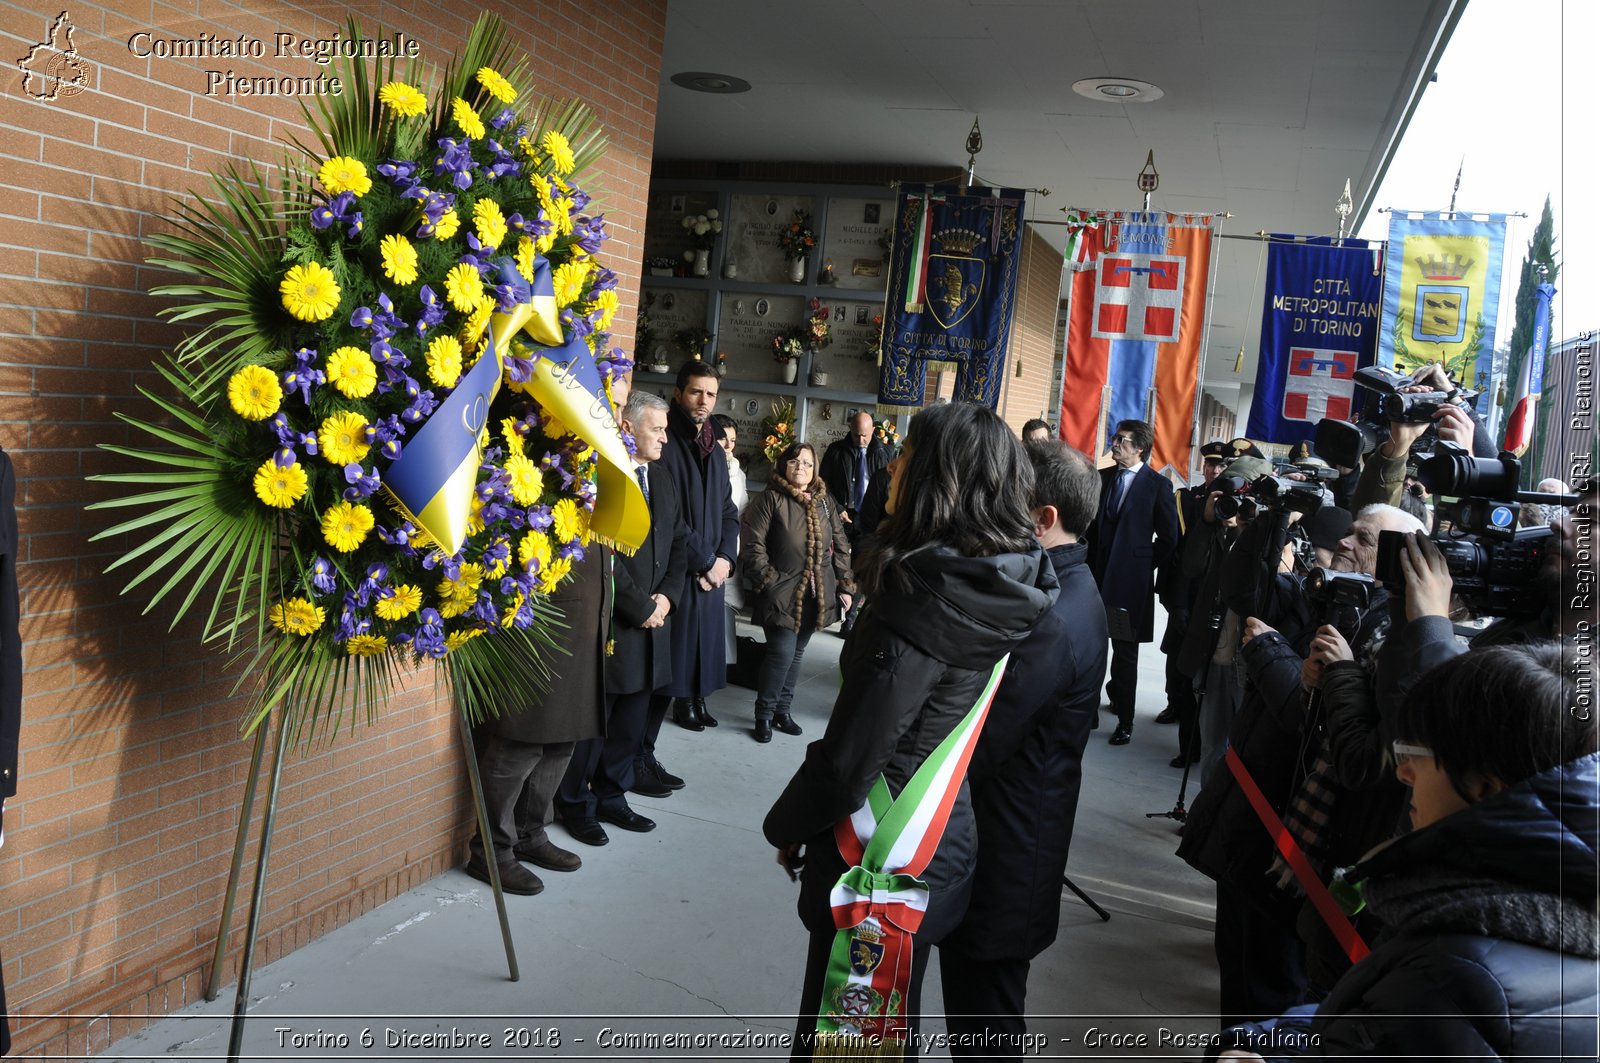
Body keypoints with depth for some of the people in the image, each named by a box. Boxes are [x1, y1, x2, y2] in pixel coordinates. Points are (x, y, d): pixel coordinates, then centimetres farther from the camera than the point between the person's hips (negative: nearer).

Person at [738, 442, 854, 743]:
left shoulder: (824, 501, 10)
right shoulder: (770, 498, -5)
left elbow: (840, 546, 13)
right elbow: (752, 543, -9)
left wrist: (844, 584, 8)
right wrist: (768, 579, -14)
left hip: (815, 594, 5)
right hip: (782, 593, -5)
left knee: (796, 654, 12)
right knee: (782, 653, -11)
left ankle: (783, 709, 27)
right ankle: (764, 714, 6)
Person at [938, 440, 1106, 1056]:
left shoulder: (1050, 622, -27)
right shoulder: (1070, 587, 6)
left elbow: (975, 750, -26)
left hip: (1001, 859, -9)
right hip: (1017, 841, 9)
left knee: (983, 1026, 8)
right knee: (984, 1008, 25)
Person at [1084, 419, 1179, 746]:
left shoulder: (1157, 484, -4)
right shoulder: (1102, 478, 8)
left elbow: (1168, 536, -1)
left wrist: (1145, 566, 1)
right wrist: (1091, 563, 7)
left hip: (1130, 579, -3)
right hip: (1097, 575, 4)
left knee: (1125, 651, 3)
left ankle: (1125, 721, 15)